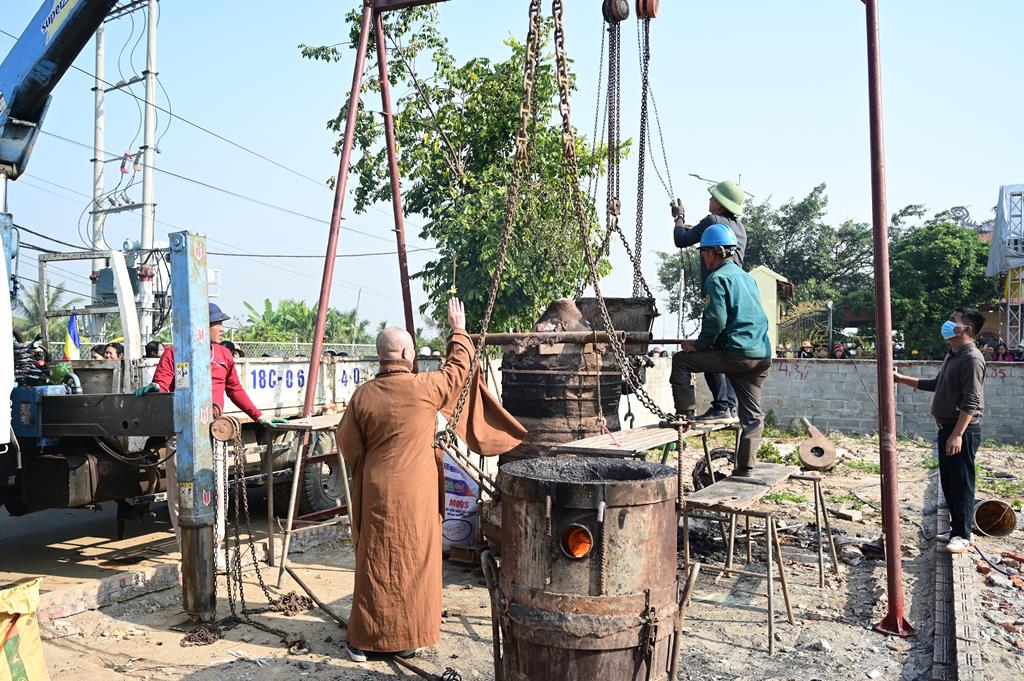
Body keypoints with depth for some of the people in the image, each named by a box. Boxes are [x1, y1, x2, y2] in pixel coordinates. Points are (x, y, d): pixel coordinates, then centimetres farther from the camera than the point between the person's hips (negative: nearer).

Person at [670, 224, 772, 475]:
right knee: (752, 414, 12)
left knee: (681, 360, 7)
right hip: (762, 356, 8)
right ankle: (745, 468, 13)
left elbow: (717, 320, -16)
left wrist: (698, 345, -2)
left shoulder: (717, 278, -6)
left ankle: (684, 414, 4)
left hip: (736, 354, -8)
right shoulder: (747, 277, 21)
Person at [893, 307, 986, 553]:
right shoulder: (952, 356, 14)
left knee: (961, 482, -2)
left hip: (963, 431, -9)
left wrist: (957, 434, -24)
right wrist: (902, 379, 24)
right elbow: (936, 384, 27)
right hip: (947, 428, 10)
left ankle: (964, 535, 6)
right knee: (948, 481, 14)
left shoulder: (972, 358, -15)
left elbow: (971, 402, -21)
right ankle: (957, 528, 24)